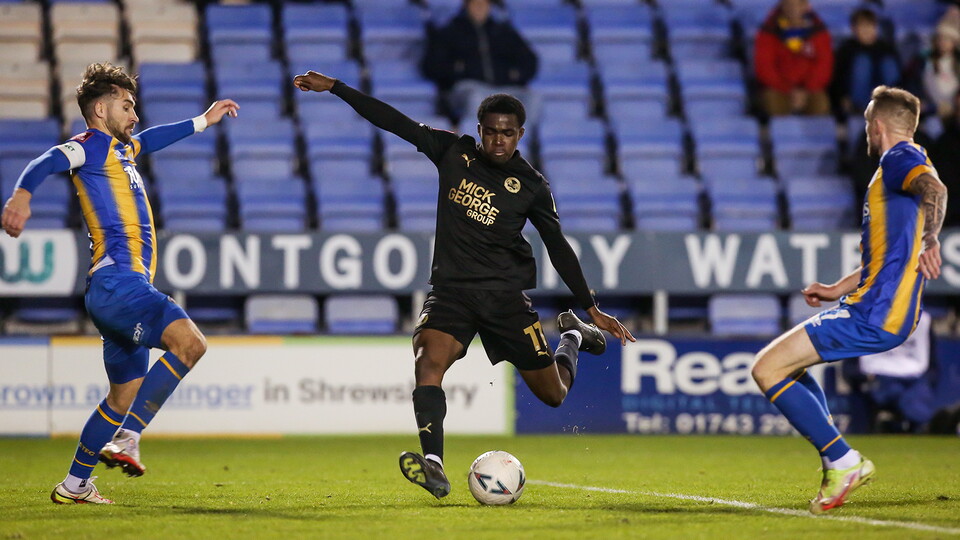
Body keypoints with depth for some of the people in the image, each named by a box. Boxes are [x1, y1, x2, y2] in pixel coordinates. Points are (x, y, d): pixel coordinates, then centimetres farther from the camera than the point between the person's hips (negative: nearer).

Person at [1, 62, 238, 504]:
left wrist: (202, 121, 56)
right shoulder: (91, 145, -1)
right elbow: (48, 162, -21)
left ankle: (73, 485, 18)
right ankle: (125, 441, -29)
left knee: (125, 396, 13)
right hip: (115, 280, -10)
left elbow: (149, 140, 49)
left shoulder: (120, 149, 26)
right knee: (188, 341, -27)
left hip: (125, 286, 10)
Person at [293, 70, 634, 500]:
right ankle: (433, 466, -42)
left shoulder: (531, 186, 0)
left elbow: (558, 247, 6)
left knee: (553, 394, 8)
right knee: (428, 359, -30)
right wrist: (333, 87, -3)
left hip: (506, 295, 0)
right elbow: (395, 122, 1)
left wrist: (592, 309, 5)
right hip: (451, 290, 0)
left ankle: (573, 335, 42)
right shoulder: (454, 153, 2)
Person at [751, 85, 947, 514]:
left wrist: (931, 241, -42)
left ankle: (844, 461, -11)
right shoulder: (902, 165, 22)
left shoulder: (900, 158, -10)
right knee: (788, 364, 25)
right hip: (876, 305, 11)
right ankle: (837, 468, 15)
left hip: (875, 316, -11)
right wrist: (838, 290, 34)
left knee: (767, 369, -12)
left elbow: (935, 188, -34)